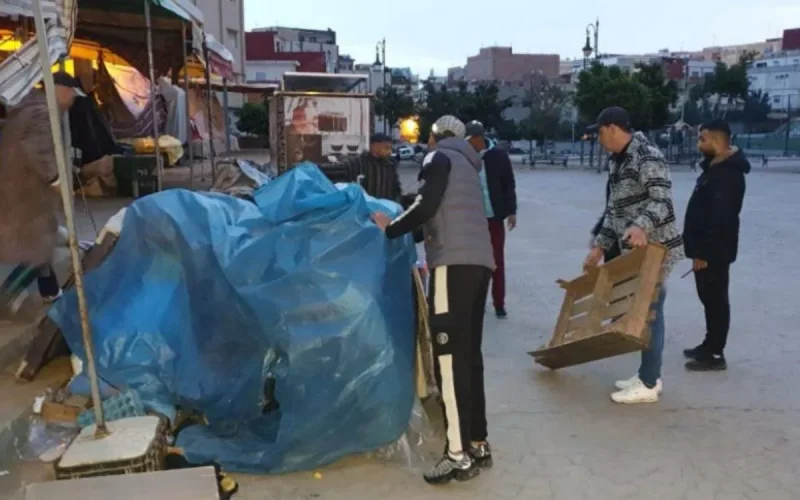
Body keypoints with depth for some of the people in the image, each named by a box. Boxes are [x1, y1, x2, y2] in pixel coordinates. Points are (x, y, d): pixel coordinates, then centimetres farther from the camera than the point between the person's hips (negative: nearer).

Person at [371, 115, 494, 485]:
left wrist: (391, 228, 4)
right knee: (469, 354, 11)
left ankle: (460, 454, -7)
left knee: (450, 356, -8)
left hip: (455, 262, -9)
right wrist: (430, 255, 39)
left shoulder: (439, 157, 5)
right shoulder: (466, 164, 29)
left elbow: (427, 206, -10)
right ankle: (478, 444, 17)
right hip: (479, 261, 9)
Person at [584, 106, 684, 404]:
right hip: (635, 250, 9)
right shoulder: (619, 162, 16)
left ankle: (648, 384, 3)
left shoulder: (647, 157, -14)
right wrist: (599, 246, 17)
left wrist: (641, 226, -43)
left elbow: (662, 200, -25)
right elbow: (613, 210, 20)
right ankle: (649, 375, 24)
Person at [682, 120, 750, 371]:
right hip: (707, 249, 10)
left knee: (716, 300, -2)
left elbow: (721, 220, -25)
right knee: (709, 298, 17)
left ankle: (716, 355, 6)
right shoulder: (715, 168, 13)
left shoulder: (727, 175, -21)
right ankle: (709, 346, 28)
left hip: (714, 252, -10)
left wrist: (704, 253, -23)